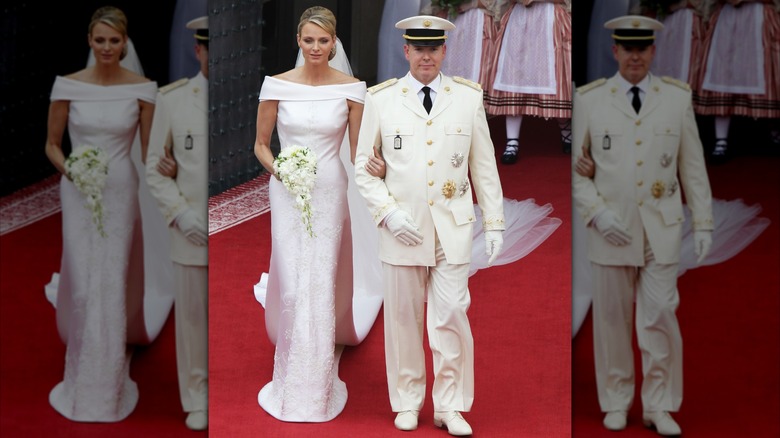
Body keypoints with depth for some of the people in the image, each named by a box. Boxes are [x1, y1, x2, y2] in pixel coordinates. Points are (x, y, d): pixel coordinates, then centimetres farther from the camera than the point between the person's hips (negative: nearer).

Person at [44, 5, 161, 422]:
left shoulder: (142, 88, -4)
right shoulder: (68, 85, -4)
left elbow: (150, 148, 2)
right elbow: (52, 143, 3)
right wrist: (69, 168, -14)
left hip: (121, 192, 0)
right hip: (79, 193, 0)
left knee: (113, 281, 1)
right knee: (82, 281, -1)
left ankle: (106, 372, 18)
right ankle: (85, 361, 23)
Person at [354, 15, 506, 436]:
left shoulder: (468, 97, 5)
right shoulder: (380, 99, 2)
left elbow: (484, 166, 8)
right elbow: (363, 167, 5)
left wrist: (494, 224, 5)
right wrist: (388, 213, -8)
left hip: (452, 229, 0)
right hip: (401, 229, 0)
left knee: (452, 317, -3)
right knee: (403, 318, 6)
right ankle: (407, 403, 21)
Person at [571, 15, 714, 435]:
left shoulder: (677, 97, 3)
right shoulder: (588, 100, -1)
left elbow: (693, 166, 7)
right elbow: (573, 167, 1)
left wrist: (703, 223, 4)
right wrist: (597, 214, -11)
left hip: (662, 230, 0)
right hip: (611, 229, 0)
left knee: (661, 317, -4)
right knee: (612, 318, 7)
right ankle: (616, 402, 22)